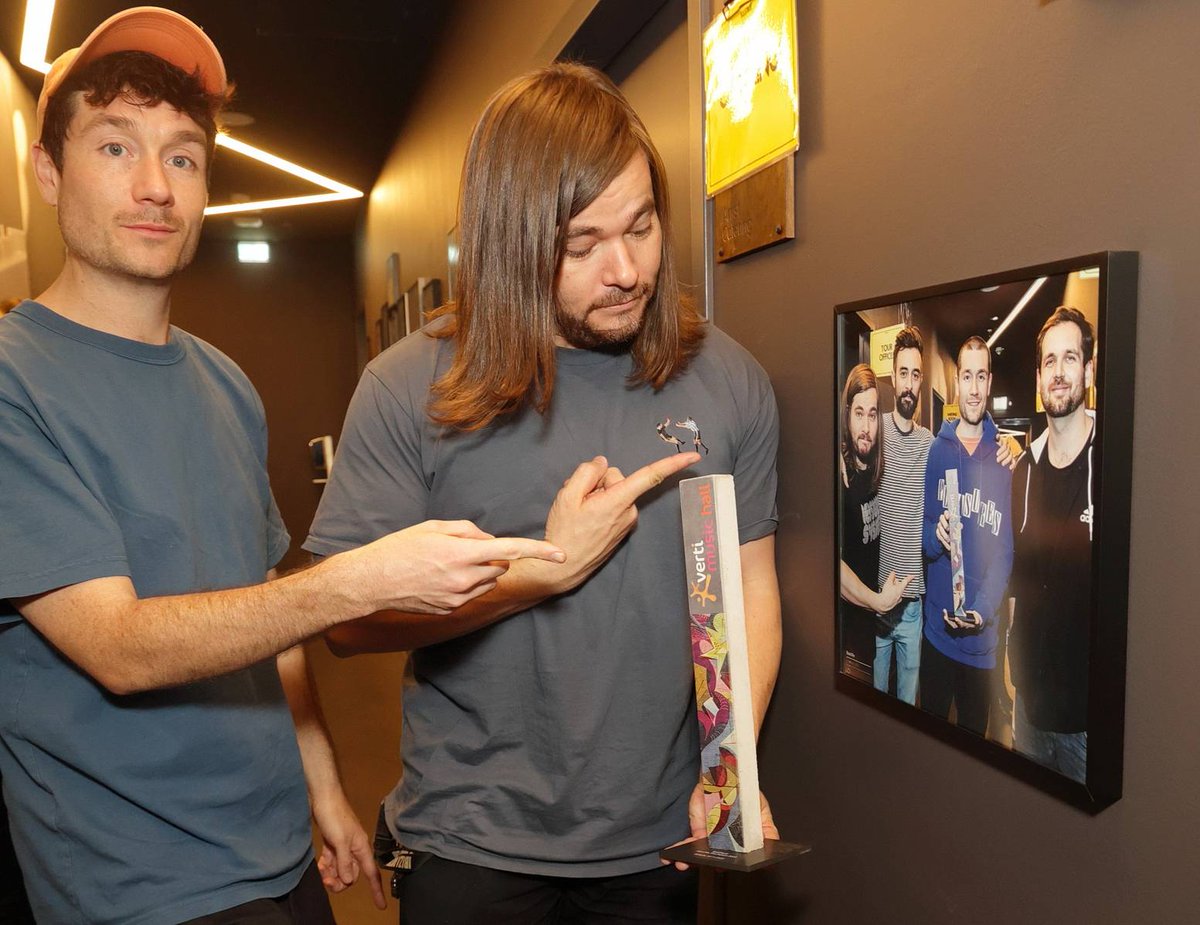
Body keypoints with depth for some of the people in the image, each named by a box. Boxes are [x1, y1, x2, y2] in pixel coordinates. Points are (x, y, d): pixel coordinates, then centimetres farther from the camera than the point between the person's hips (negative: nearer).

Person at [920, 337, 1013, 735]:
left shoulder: (1001, 457, -1)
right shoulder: (936, 450, 0)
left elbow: (1006, 547, -4)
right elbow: (922, 532, 2)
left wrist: (984, 609, -17)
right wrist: (935, 536, -22)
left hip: (982, 637, 0)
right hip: (936, 628, 1)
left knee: (974, 734, 14)